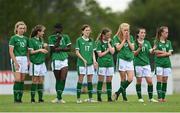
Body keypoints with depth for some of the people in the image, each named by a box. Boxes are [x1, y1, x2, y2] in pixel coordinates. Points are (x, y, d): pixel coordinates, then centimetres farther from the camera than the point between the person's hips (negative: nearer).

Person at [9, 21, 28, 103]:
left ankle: (20, 98, 5)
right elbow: (11, 51, -7)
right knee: (18, 79, -13)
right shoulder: (14, 38, -2)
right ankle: (15, 98, -10)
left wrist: (28, 61, 6)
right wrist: (15, 62, -15)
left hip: (24, 59, 6)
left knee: (22, 80, 3)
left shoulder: (26, 39, 14)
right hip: (16, 59, -6)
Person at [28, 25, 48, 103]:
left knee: (41, 81, 4)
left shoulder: (41, 40, 13)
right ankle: (32, 99, 0)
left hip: (42, 62, 6)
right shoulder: (31, 40, -6)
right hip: (35, 63, -6)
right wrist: (39, 50, -19)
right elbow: (31, 52, -9)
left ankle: (40, 98, 6)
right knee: (35, 81, -4)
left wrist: (45, 47, -1)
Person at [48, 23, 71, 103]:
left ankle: (59, 97, -5)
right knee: (58, 80, 4)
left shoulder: (65, 37, 6)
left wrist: (60, 49, -10)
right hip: (56, 60, -1)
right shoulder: (51, 38, 0)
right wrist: (58, 40, -14)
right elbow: (52, 49, -8)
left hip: (64, 60, 1)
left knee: (63, 79, -10)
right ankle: (58, 97, 14)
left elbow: (69, 48, 4)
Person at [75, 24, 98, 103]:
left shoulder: (91, 41, 12)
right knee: (80, 79, -4)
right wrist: (83, 59, -14)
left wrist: (94, 60, -1)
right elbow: (77, 52, -4)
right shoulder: (79, 40, -2)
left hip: (90, 63, 4)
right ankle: (78, 98, -1)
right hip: (81, 63, -4)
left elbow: (93, 52, 15)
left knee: (90, 79, 4)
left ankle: (90, 98, 8)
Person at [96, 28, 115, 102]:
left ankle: (109, 97, 6)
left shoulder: (110, 42, 9)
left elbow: (112, 52, -3)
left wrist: (108, 43, -5)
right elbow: (100, 54, -8)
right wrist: (107, 50, -5)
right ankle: (99, 97, 3)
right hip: (102, 64, -4)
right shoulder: (99, 43, -3)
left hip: (110, 63, 4)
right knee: (101, 80, -2)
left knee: (109, 80, 4)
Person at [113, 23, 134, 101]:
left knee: (130, 79, -8)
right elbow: (118, 48, -12)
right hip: (121, 59, -4)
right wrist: (124, 39, -10)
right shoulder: (117, 38, -1)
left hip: (130, 60, 4)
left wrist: (128, 40, -4)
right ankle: (124, 95, 8)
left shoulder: (130, 37, 11)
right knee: (123, 79, -2)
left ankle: (118, 93, 5)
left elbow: (132, 48, 4)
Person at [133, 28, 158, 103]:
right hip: (138, 64, -3)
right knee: (139, 81, 3)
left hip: (146, 63, 3)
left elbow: (150, 52, 0)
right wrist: (140, 47, -18)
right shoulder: (135, 43, -1)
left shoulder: (147, 43, 10)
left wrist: (153, 50, -22)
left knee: (150, 81, -4)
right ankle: (140, 98, 11)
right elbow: (134, 54, -5)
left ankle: (151, 98, 3)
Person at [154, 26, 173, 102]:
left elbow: (170, 53, 3)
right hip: (159, 63, -4)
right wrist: (165, 52, -6)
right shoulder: (157, 42, 1)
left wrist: (161, 54, -10)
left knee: (165, 80, 2)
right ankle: (159, 97, -11)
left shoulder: (168, 42, 11)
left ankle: (163, 97, 5)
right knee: (159, 79, -9)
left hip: (167, 63, 4)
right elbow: (156, 52, -7)